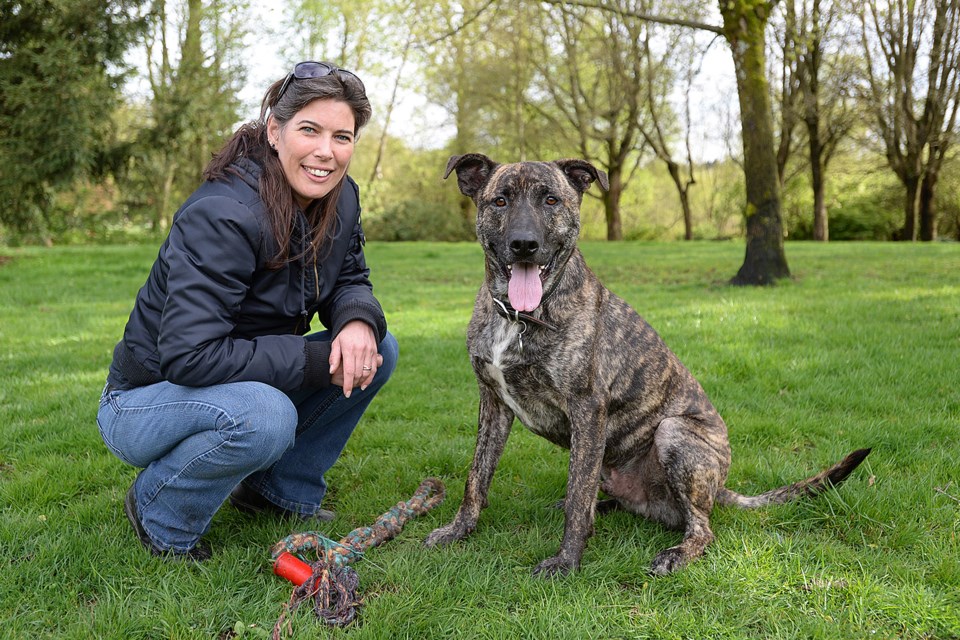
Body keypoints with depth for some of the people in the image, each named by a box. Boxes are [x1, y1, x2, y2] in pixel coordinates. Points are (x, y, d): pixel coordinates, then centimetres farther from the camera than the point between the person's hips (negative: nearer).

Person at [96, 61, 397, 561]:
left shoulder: (339, 199, -6)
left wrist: (358, 320, -20)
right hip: (144, 403, -7)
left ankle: (282, 490, 9)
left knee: (376, 349, -6)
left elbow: (350, 281, 6)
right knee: (262, 414, -37)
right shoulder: (222, 216, -30)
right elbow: (188, 357, -34)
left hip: (246, 384, 7)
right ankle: (160, 512, -6)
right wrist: (318, 362, -29)